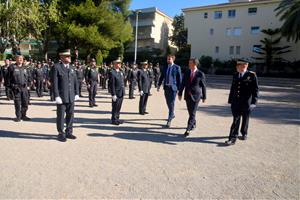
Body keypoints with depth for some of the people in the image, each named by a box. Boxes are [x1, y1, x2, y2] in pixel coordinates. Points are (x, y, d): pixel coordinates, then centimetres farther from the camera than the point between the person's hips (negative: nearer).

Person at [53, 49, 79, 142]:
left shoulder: (72, 68, 12)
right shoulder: (57, 67, -5)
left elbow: (75, 81, 13)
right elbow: (55, 83, -10)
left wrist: (77, 93, 7)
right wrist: (57, 96, -14)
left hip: (71, 97, 5)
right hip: (61, 97, -5)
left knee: (70, 115, 11)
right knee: (60, 116, 4)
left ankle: (69, 132, 23)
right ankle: (61, 134, 16)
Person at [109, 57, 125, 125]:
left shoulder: (121, 72, 12)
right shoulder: (112, 73, -13)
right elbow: (112, 85, -16)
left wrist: (124, 91, 15)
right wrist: (113, 95, -19)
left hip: (121, 93, 8)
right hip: (116, 94, -8)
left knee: (119, 107, 15)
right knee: (115, 107, 3)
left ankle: (117, 118, 27)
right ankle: (114, 120, 14)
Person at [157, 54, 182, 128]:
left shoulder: (177, 67, -4)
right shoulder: (165, 67, 10)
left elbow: (179, 79, -4)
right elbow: (162, 77, 13)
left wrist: (179, 88, -7)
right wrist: (159, 85, 6)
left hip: (173, 88, -5)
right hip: (166, 87, 5)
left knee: (172, 103, -6)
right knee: (168, 103, 15)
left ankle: (169, 120, -2)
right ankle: (172, 114, 38)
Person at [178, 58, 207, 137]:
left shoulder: (200, 74, -6)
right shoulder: (186, 72, 5)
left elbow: (203, 86, -1)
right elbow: (183, 84, 7)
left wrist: (204, 97, 2)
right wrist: (180, 93, 4)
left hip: (196, 96, -4)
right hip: (187, 95, 4)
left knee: (193, 113, -5)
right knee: (190, 112, 14)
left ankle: (188, 129, -2)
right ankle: (193, 124, 36)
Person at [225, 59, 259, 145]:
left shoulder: (252, 75, -7)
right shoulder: (235, 75, 8)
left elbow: (256, 89, -8)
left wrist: (254, 102, -14)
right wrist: (230, 100, 11)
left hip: (246, 103, -3)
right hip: (236, 102, 3)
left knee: (245, 120, 14)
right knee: (235, 120, 1)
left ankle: (244, 134, 36)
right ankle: (233, 138, 3)